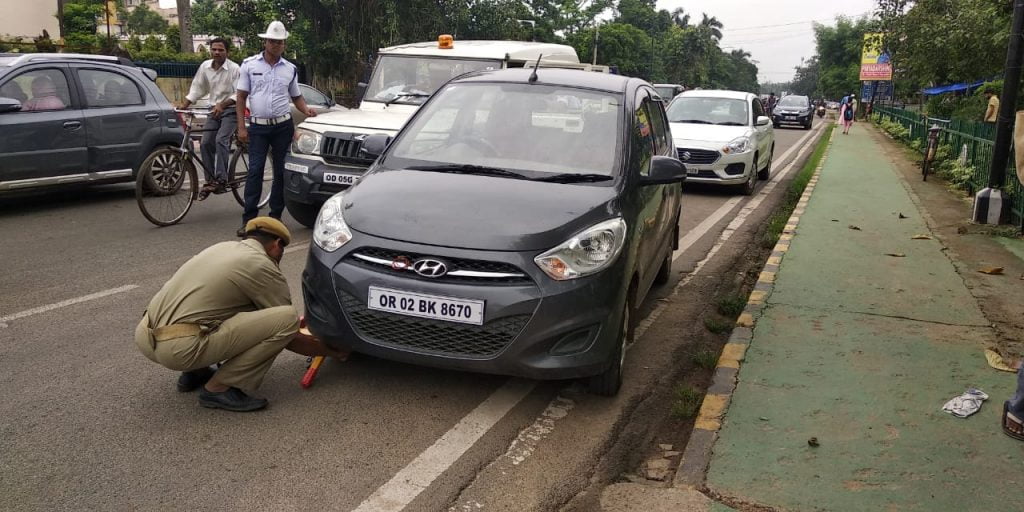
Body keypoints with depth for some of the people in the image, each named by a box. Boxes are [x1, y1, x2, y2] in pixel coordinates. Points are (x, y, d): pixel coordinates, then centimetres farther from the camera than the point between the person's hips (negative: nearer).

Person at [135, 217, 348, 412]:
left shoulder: (223, 247, 20)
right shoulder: (263, 266, -3)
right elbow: (290, 339, 5)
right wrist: (331, 351, 22)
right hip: (179, 348, -9)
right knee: (286, 319, -10)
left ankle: (195, 371, 21)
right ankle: (219, 388, -3)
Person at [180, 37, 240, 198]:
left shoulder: (234, 68, -12)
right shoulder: (205, 66, 3)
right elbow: (197, 88, 9)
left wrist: (222, 105, -29)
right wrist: (184, 105, -2)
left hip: (230, 109, -6)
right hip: (214, 110, 6)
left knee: (221, 140, -23)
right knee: (206, 143, -3)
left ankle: (221, 180, -21)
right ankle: (210, 180, 6)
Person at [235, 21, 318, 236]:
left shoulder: (290, 69, 8)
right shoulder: (249, 65, 2)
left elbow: (296, 97, 16)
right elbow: (241, 97, 2)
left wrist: (307, 110, -6)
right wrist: (241, 127, -5)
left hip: (283, 126, 2)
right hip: (258, 126, -2)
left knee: (281, 171, 5)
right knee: (255, 171, -7)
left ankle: (275, 216, 14)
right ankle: (248, 219, -5)